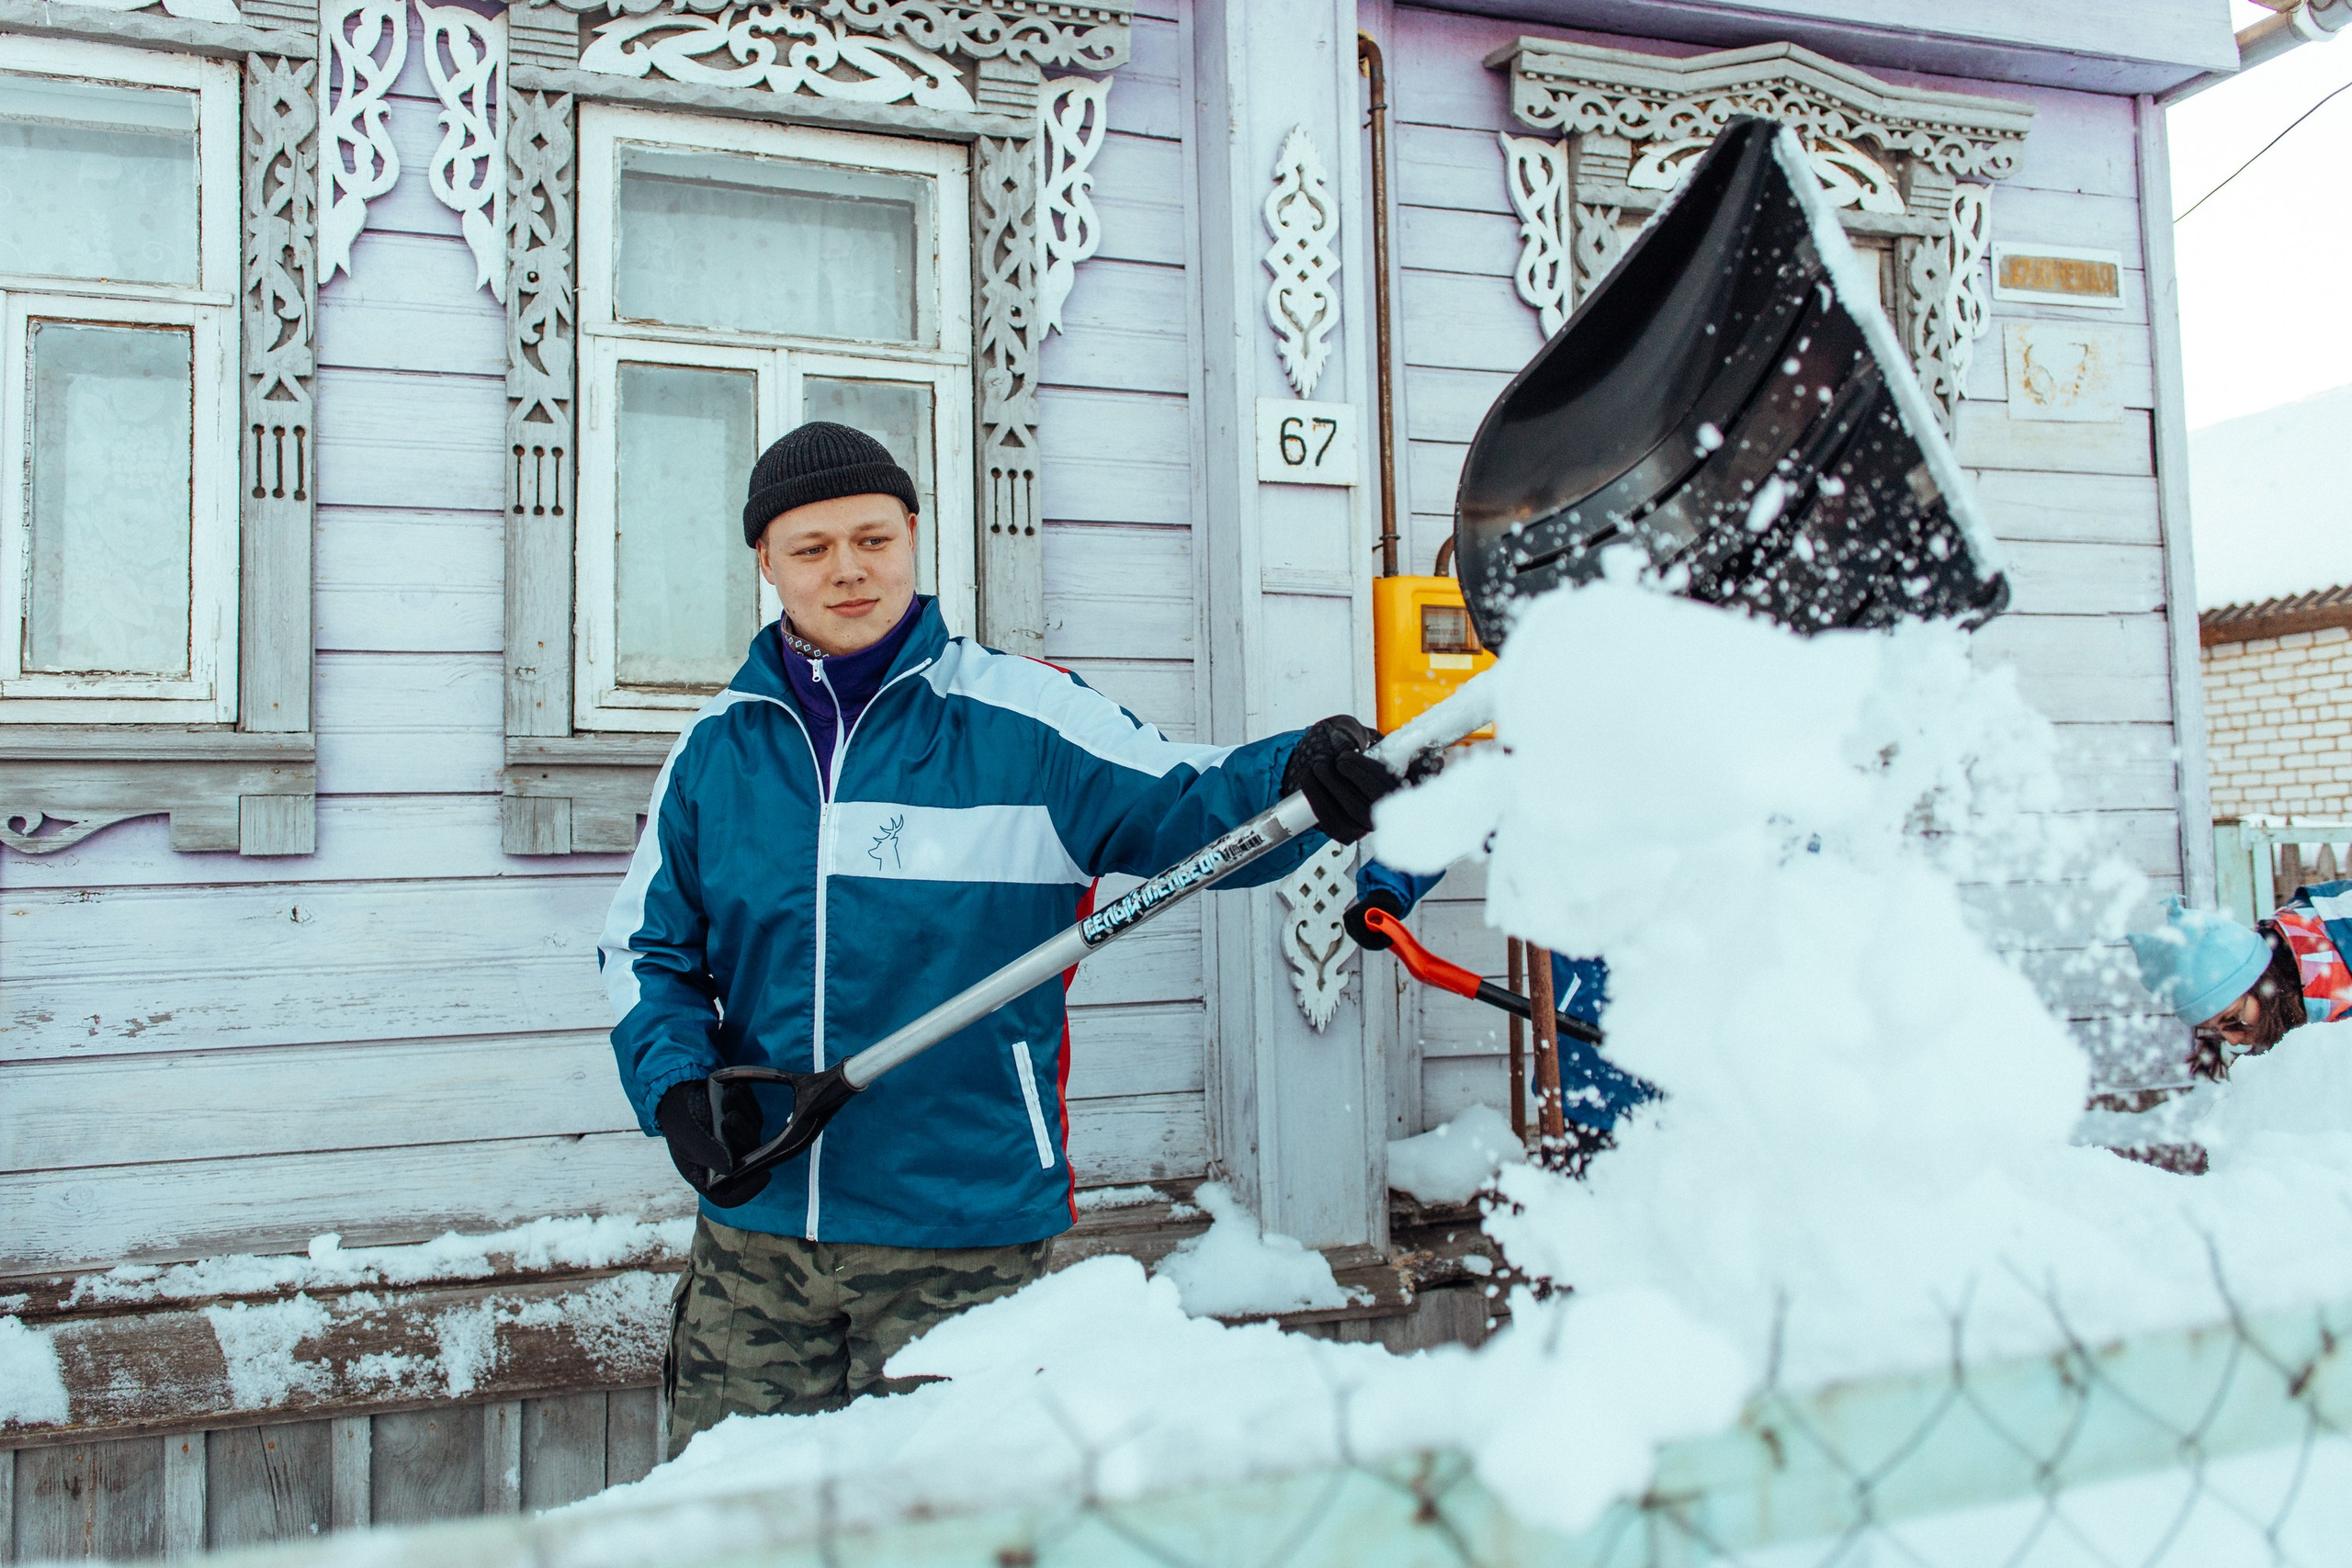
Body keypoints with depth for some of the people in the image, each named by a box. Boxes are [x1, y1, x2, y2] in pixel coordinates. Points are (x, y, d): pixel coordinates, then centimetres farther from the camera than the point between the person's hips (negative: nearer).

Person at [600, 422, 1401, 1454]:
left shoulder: (1022, 720, -4)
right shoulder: (714, 750, 7)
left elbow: (1184, 807, -8)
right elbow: (646, 947, 14)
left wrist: (1304, 777, -28)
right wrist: (675, 1083, -3)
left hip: (960, 1234, -3)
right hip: (753, 1230, 3)